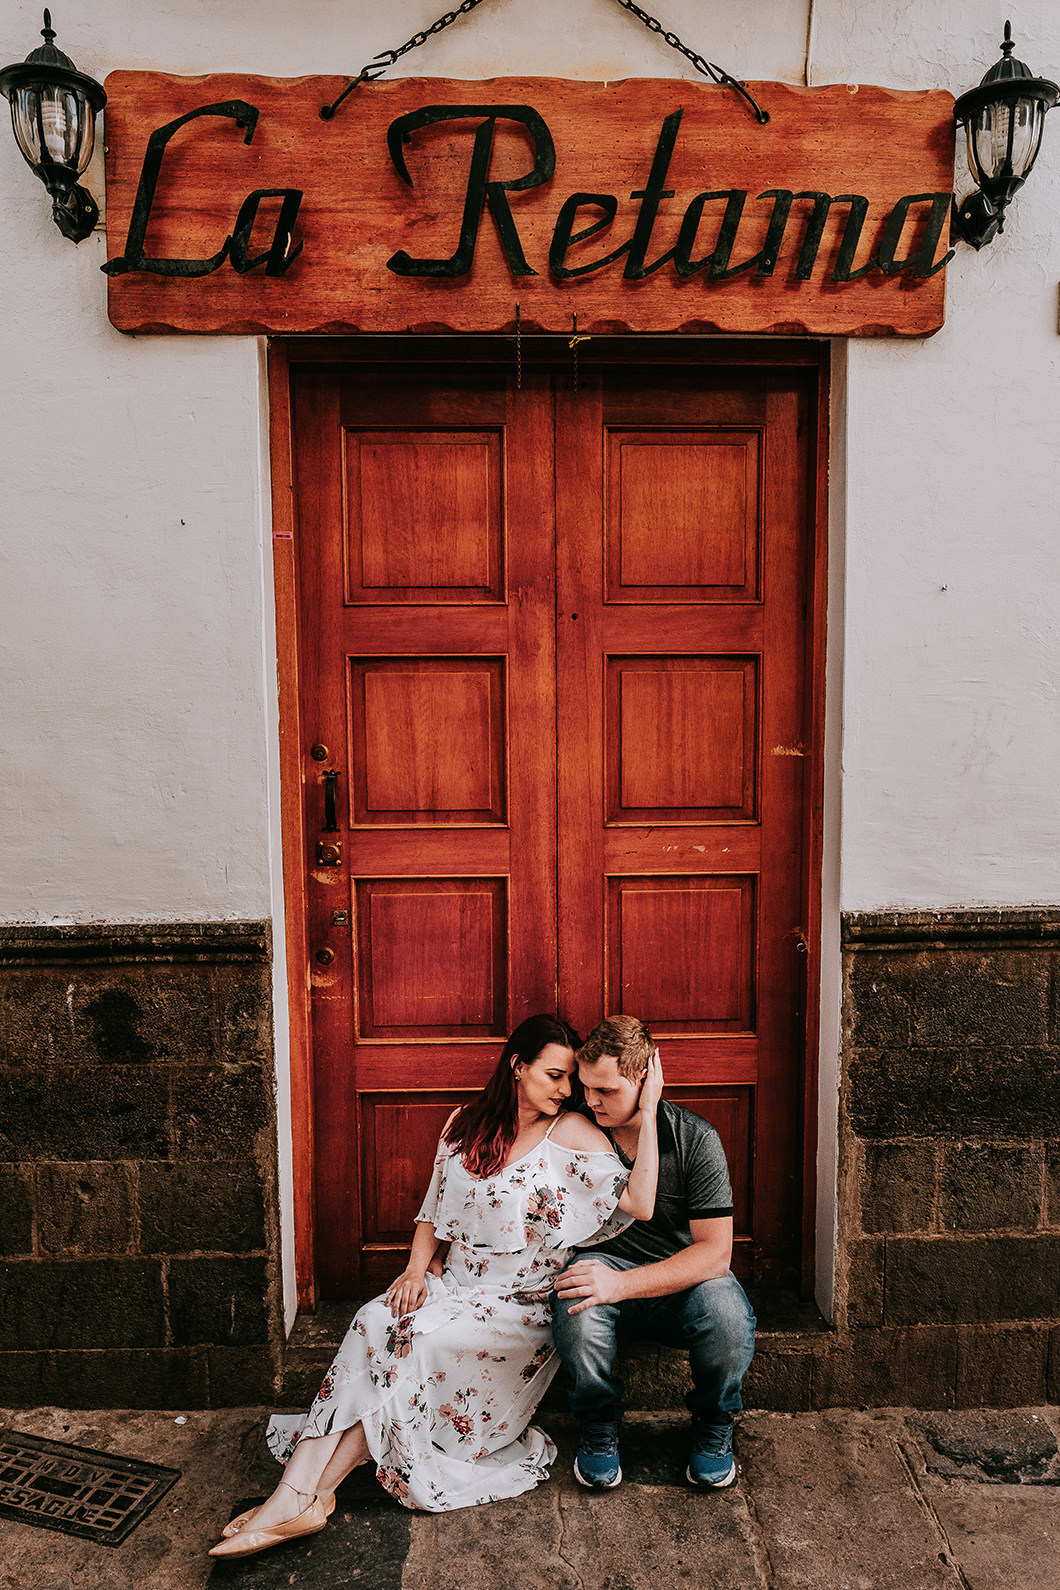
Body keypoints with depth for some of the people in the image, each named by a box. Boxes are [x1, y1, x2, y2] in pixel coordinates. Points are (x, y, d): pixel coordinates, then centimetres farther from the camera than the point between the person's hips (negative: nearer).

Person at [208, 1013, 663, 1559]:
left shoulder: (570, 1134, -9)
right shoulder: (465, 1123, 5)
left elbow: (639, 1204, -22)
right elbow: (433, 1211, 14)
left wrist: (649, 1110, -24)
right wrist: (416, 1268, -4)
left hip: (522, 1309, -4)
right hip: (454, 1289, 4)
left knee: (416, 1342, -28)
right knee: (377, 1320, -25)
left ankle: (305, 1499, -21)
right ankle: (296, 1495, -29)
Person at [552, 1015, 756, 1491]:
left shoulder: (695, 1138, -14)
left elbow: (715, 1252, -18)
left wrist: (623, 1283, -30)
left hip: (684, 1276, -1)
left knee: (730, 1322, -33)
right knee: (576, 1309, -34)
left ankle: (713, 1425, 3)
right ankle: (599, 1425, -2)